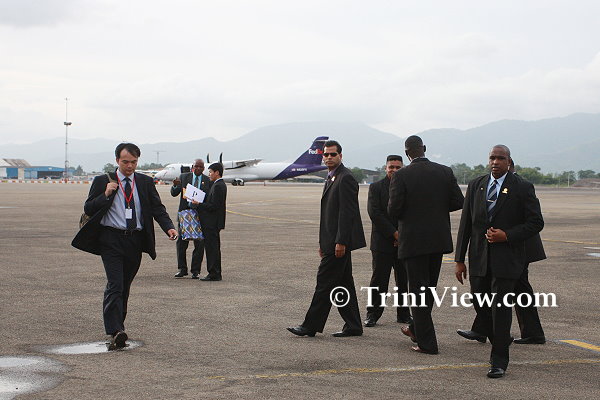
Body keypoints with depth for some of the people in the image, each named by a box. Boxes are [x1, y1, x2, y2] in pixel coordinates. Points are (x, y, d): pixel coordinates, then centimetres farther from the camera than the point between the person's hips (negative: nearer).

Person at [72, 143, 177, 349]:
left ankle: (117, 326, 25)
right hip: (111, 239, -3)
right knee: (115, 284, -15)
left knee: (125, 286, 12)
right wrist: (105, 195, -15)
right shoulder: (102, 181, 3)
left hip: (135, 240, 3)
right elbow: (88, 209, 1)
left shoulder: (145, 182, 10)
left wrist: (169, 227, -13)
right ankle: (115, 332, -22)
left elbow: (157, 208, 5)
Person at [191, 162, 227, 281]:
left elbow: (213, 206, -22)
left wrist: (198, 205, -14)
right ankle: (216, 274, 20)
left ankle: (214, 274, -4)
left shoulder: (218, 186, -17)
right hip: (214, 222, 11)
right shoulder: (220, 185, 15)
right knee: (213, 248, 14)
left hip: (212, 223, -11)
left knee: (212, 248, -7)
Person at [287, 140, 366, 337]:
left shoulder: (346, 178, -13)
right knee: (343, 283, 11)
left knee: (325, 281, -6)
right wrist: (323, 242, 20)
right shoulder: (331, 178, 18)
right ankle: (353, 326, 15)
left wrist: (341, 242, -23)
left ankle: (311, 326, -2)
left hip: (340, 240, -10)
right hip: (334, 241, 10)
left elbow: (347, 212, -19)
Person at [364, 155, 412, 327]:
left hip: (403, 242, 2)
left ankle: (403, 314, 16)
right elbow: (374, 213, -8)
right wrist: (394, 233, -12)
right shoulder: (376, 187, 2)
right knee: (379, 280, -1)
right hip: (382, 242, -2)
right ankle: (373, 314, 7)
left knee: (404, 280, 6)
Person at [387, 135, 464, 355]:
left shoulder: (401, 176, -12)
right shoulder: (445, 172, 0)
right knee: (429, 287, 19)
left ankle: (427, 342, 2)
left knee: (418, 289, 2)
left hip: (413, 240, -4)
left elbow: (394, 210, -15)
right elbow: (458, 202, 0)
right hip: (439, 239, 5)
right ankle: (417, 329, 34)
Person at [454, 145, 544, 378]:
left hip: (506, 259, -4)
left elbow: (535, 223, -1)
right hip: (478, 259, 4)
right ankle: (501, 341, 37)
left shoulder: (522, 188, -2)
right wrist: (459, 259, 6)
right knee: (480, 306, 10)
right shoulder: (475, 186, 9)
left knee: (500, 308, -7)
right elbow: (465, 224, 9)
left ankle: (499, 361, 1)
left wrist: (507, 235, -15)